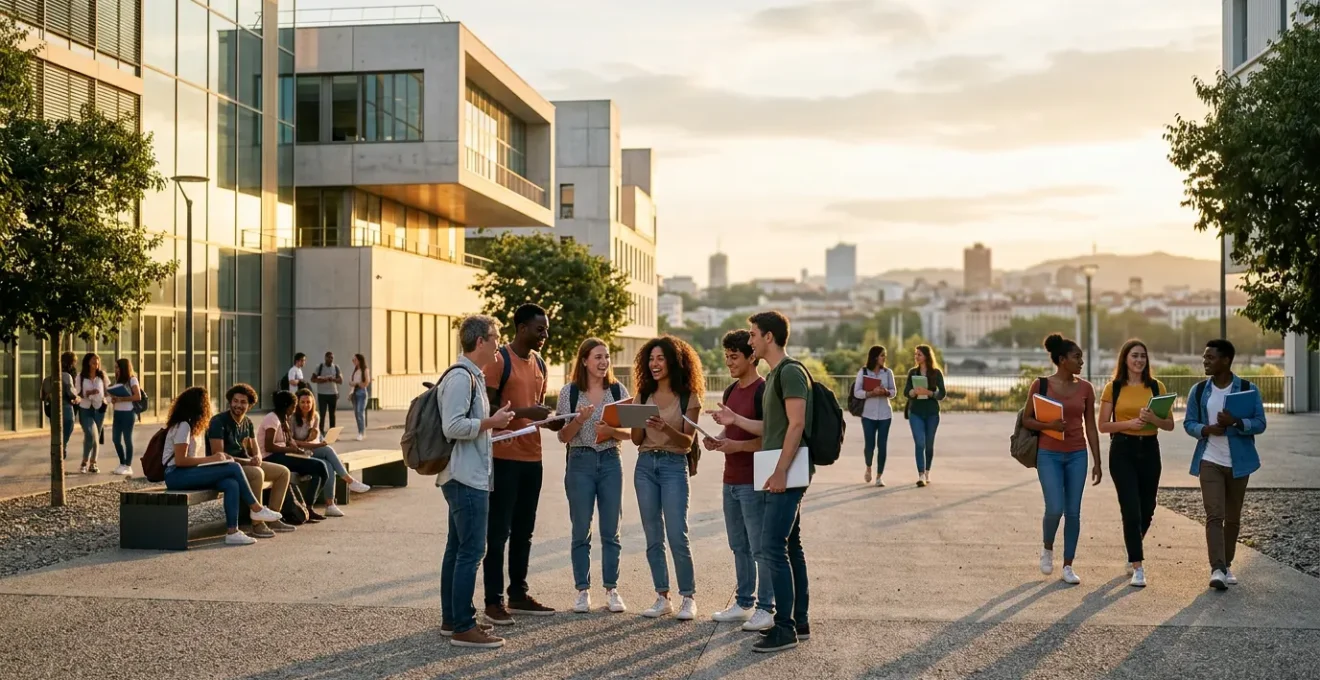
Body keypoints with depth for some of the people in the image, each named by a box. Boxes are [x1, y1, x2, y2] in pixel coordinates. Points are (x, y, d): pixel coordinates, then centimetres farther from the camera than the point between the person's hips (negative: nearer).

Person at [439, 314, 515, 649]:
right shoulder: (461, 377, -16)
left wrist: (492, 423, 14)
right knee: (471, 551, -7)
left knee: (457, 548, 15)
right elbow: (453, 427, -23)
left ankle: (451, 620, 23)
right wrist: (491, 422, -15)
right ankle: (463, 627, -2)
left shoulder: (472, 376, 16)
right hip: (467, 478, -11)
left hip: (465, 477, 11)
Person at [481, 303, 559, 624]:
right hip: (504, 457, -8)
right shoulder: (498, 360, -10)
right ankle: (493, 601, 5)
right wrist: (524, 412, -20)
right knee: (498, 532, -1)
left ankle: (518, 595, 23)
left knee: (524, 531, 14)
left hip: (532, 457, 8)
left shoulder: (539, 364, 14)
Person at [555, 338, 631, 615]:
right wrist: (579, 419, -18)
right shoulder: (569, 392, -1)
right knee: (581, 531, 4)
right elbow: (563, 436, 0)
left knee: (611, 530, 5)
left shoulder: (618, 390, 4)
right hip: (580, 462, -1)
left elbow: (629, 432, 4)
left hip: (610, 462, 1)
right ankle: (583, 591, 13)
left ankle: (612, 589, 14)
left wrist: (611, 430, -15)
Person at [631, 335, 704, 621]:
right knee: (653, 537, 5)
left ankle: (688, 598, 2)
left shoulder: (689, 397, -1)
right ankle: (662, 598, 13)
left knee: (677, 536, -9)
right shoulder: (643, 395, 11)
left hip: (674, 466, -4)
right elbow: (637, 440, 9)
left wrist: (666, 429, -25)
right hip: (645, 465, 4)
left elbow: (687, 441, -7)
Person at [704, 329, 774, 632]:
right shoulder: (731, 391, 14)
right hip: (731, 480, 9)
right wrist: (717, 440, 2)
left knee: (760, 547, -1)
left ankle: (766, 609, 7)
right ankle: (743, 603, 25)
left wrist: (738, 445, -23)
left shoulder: (763, 391, -13)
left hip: (754, 482, -9)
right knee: (739, 546, 15)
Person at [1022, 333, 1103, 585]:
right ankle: (1047, 549, 19)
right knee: (1055, 509, -11)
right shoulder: (1042, 385, -5)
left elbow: (1091, 427, 7)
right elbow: (1026, 420, -1)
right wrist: (1049, 425, -19)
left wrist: (1097, 461, 5)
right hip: (1049, 455, -3)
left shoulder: (1085, 388, 4)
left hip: (1077, 455, 3)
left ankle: (1068, 566, 14)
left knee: (1073, 512, 3)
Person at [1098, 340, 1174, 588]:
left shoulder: (1156, 387, 6)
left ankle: (1132, 553, 37)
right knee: (1131, 510, -10)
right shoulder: (1113, 388, 0)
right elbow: (1103, 426, 0)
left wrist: (1153, 418, -15)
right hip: (1122, 450, -3)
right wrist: (1129, 423, -16)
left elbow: (1170, 424, 5)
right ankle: (1138, 567, -4)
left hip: (1149, 449, 3)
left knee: (1146, 511, 12)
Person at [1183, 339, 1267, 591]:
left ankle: (1227, 565, 25)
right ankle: (1217, 569, -17)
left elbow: (1260, 424, -6)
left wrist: (1235, 422, -25)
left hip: (1238, 463, 0)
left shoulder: (1248, 390, -2)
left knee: (1233, 517, 11)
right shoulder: (1199, 390, 2)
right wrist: (1206, 429, -16)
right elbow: (1188, 422, 5)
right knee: (1214, 515, -11)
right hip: (1209, 461, 0)